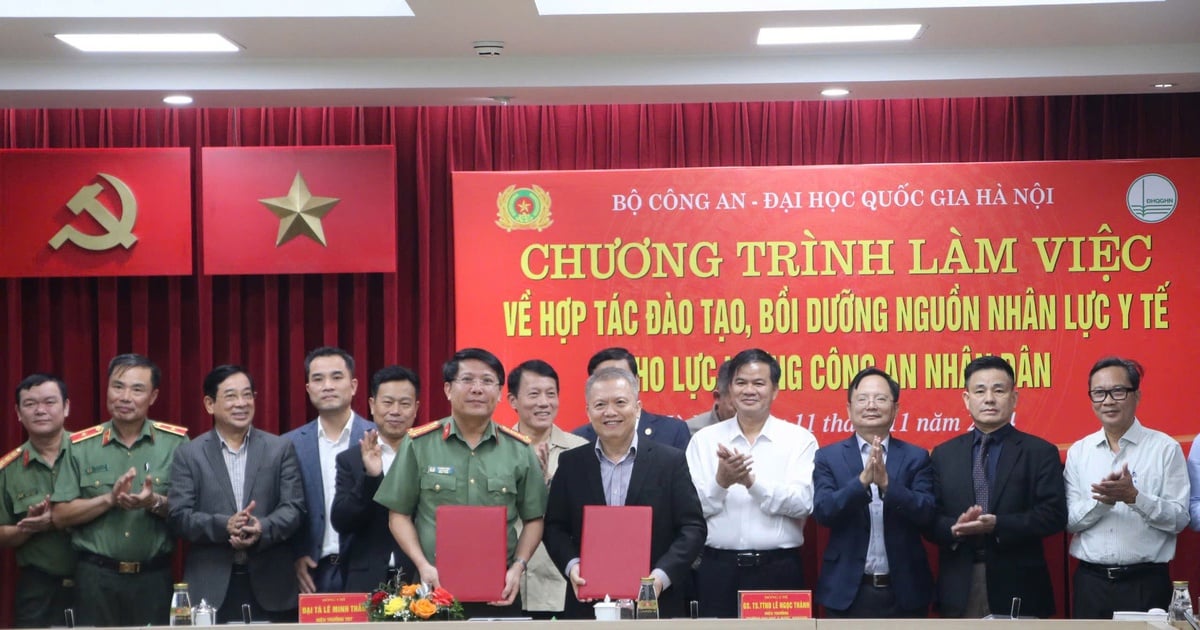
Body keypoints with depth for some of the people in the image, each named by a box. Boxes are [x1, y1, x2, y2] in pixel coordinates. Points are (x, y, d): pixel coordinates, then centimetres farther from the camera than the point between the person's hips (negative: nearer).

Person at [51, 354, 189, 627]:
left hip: (155, 577, 0)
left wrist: (156, 503, -18)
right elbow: (60, 515, 2)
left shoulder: (176, 443, 1)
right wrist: (110, 498, -13)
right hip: (96, 577, 0)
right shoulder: (81, 446, 4)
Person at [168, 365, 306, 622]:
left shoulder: (281, 449, 8)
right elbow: (179, 515, 0)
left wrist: (263, 529, -19)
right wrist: (224, 526, -18)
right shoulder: (189, 454, 7)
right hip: (211, 587, 0)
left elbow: (294, 508, 2)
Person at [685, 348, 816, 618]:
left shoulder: (799, 439, 2)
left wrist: (752, 481, -21)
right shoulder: (704, 439, 6)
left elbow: (803, 503, -10)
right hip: (717, 569, 1)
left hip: (778, 570, -1)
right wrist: (720, 482, -18)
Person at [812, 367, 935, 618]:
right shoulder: (828, 457, 3)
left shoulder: (916, 457, 4)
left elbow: (927, 514, -7)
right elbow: (822, 512, -10)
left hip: (905, 592, 1)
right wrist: (862, 480, -25)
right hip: (846, 592, -1)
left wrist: (887, 483, -23)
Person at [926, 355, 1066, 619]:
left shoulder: (1040, 452, 3)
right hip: (958, 589, 2)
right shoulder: (943, 454, 11)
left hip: (1017, 586, -2)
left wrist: (996, 525, -18)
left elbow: (1054, 515, -6)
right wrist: (955, 529, -16)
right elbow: (929, 518, 6)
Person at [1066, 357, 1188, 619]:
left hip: (1146, 582, -3)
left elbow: (1179, 519, -6)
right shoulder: (1078, 451, 7)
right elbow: (1069, 520, 3)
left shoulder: (1165, 448, -2)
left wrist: (1134, 497, -21)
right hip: (1090, 581, 3)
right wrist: (1102, 500, -16)